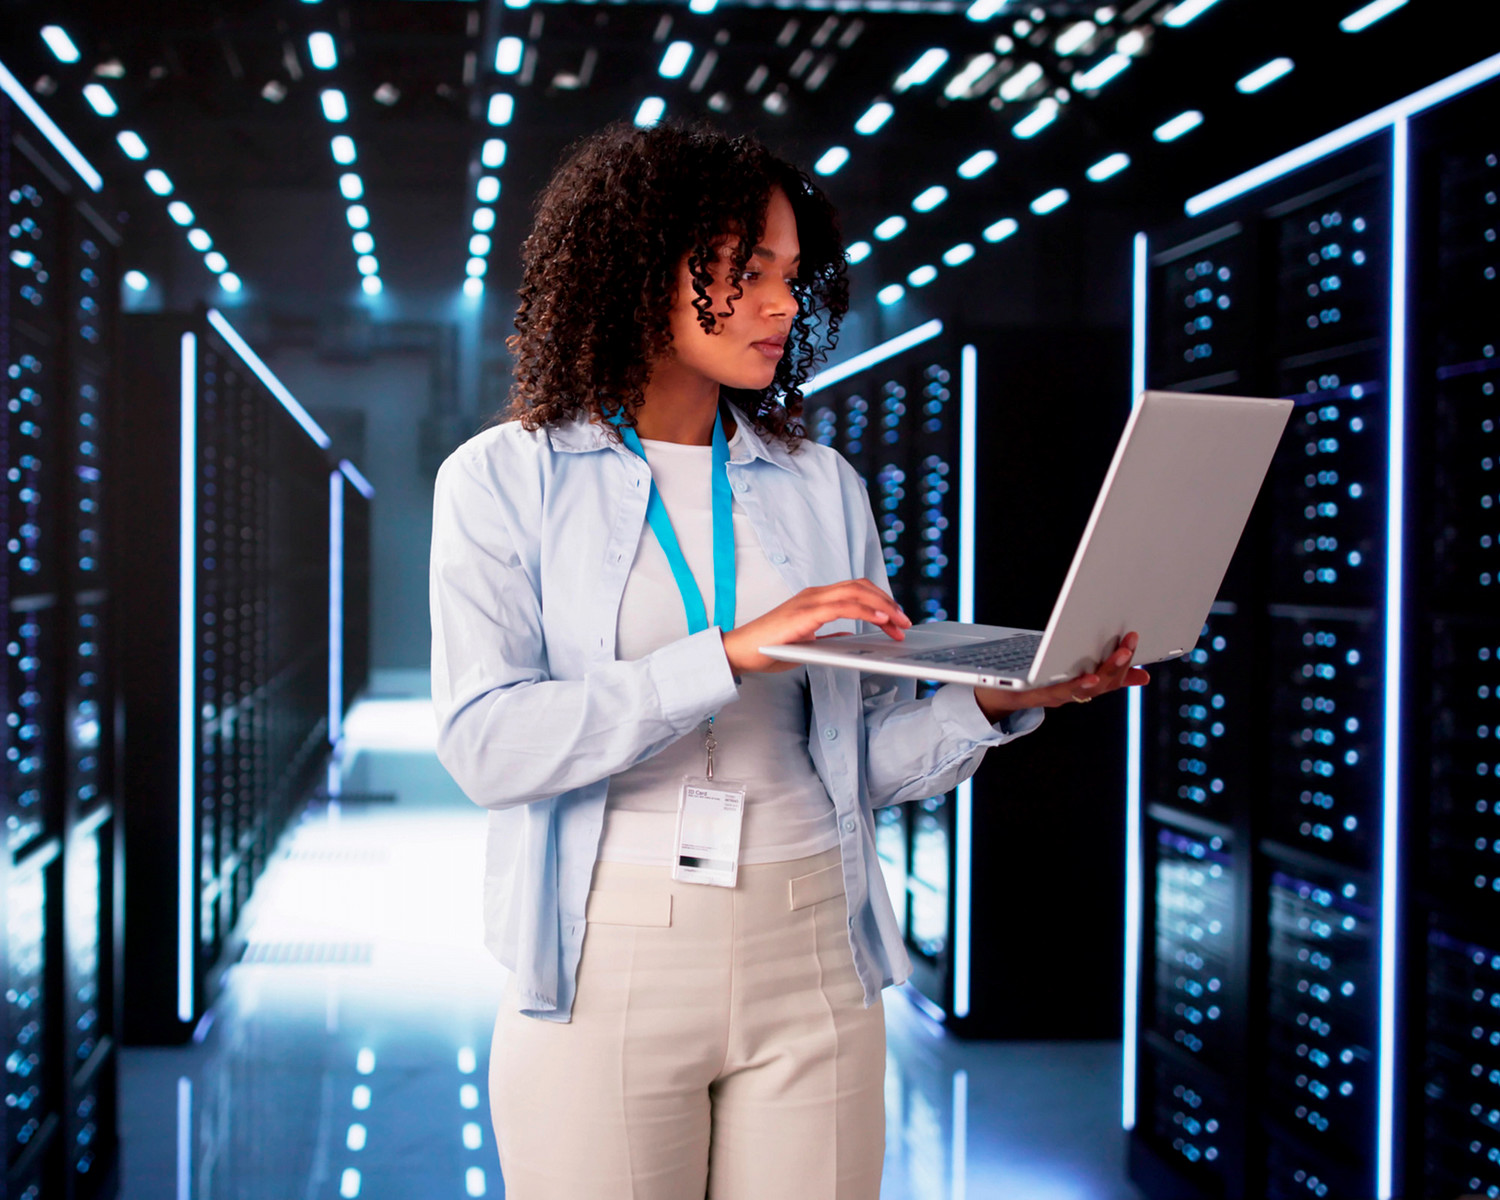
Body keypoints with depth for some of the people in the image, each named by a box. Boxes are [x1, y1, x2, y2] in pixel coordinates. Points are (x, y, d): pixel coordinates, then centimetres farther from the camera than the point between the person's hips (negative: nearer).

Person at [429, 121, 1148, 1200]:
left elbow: (866, 754, 10)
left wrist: (1001, 697, -9)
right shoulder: (505, 480, 0)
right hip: (609, 958, -3)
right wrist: (731, 654, -21)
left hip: (811, 959, 3)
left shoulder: (821, 486, 10)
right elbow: (486, 744, -13)